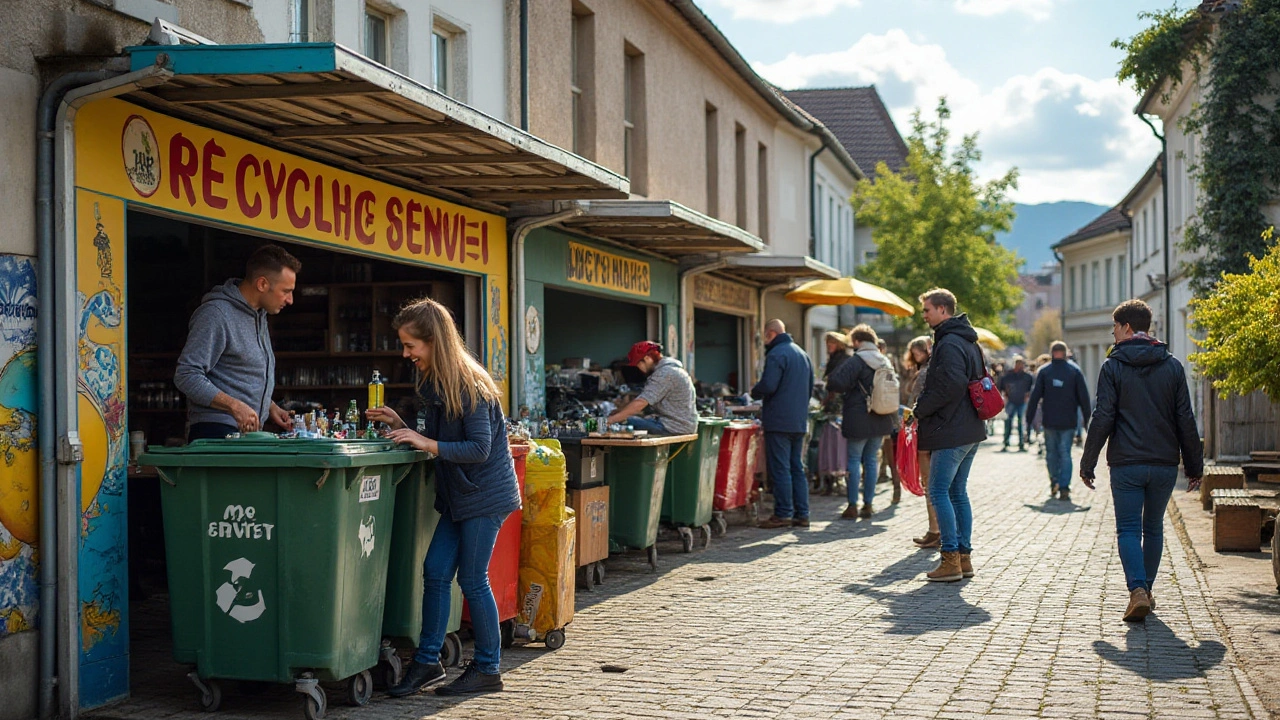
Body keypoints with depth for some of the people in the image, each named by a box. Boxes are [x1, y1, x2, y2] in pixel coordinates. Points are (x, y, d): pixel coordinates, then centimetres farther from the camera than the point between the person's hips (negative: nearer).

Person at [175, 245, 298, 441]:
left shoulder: (259, 316, 20)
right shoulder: (216, 314, -11)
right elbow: (186, 375, -19)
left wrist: (270, 407, 15)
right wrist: (234, 405, -26)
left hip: (251, 432, 9)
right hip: (216, 432, -9)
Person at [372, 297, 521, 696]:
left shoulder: (469, 386, -19)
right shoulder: (431, 383, 8)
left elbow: (479, 449, -22)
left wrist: (428, 444, -26)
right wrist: (400, 425, 0)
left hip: (486, 495, -8)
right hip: (457, 496, 8)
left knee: (472, 580, -2)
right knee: (435, 572, 5)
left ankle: (487, 669, 11)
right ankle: (427, 662, 13)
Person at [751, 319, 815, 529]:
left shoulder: (776, 354, -12)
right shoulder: (803, 354, 16)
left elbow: (768, 386, -21)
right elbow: (810, 387, 22)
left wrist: (754, 393, -1)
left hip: (779, 421, -8)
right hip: (800, 421, 9)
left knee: (780, 468, -5)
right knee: (797, 468, 11)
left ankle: (783, 514, -4)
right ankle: (802, 514, 12)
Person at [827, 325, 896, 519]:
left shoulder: (857, 361, -13)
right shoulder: (885, 361, 10)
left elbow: (836, 382, -21)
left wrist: (849, 388, -2)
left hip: (859, 419, -6)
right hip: (881, 420, 6)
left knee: (854, 460, 1)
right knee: (871, 460, 11)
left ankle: (853, 505, -1)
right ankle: (868, 504, 12)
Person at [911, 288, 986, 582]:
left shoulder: (949, 344, -15)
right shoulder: (970, 342, 17)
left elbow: (950, 386, -25)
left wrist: (919, 410, -12)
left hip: (950, 432, -10)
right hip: (972, 431, 10)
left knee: (938, 492, -5)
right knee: (957, 492, 14)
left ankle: (951, 559, -6)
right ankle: (964, 556, 16)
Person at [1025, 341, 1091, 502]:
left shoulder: (1044, 371, 1)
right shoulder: (1075, 370, 2)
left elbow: (1035, 395, 0)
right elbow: (1083, 396, 1)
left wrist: (1029, 417, 4)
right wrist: (1087, 417, 7)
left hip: (1049, 421, 0)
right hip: (1068, 421, 0)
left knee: (1051, 452, 14)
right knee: (1065, 454, 2)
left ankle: (1054, 483, 14)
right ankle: (1064, 488, -7)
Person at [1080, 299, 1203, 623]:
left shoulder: (1113, 366, -5)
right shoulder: (1172, 366, 5)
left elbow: (1102, 418, -8)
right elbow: (1186, 420, 4)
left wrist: (1087, 463, -1)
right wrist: (1194, 465, 10)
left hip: (1126, 465, -3)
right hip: (1164, 464, 3)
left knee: (1128, 530, -1)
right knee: (1153, 528, 17)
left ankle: (1138, 590, -19)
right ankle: (1147, 589, 23)